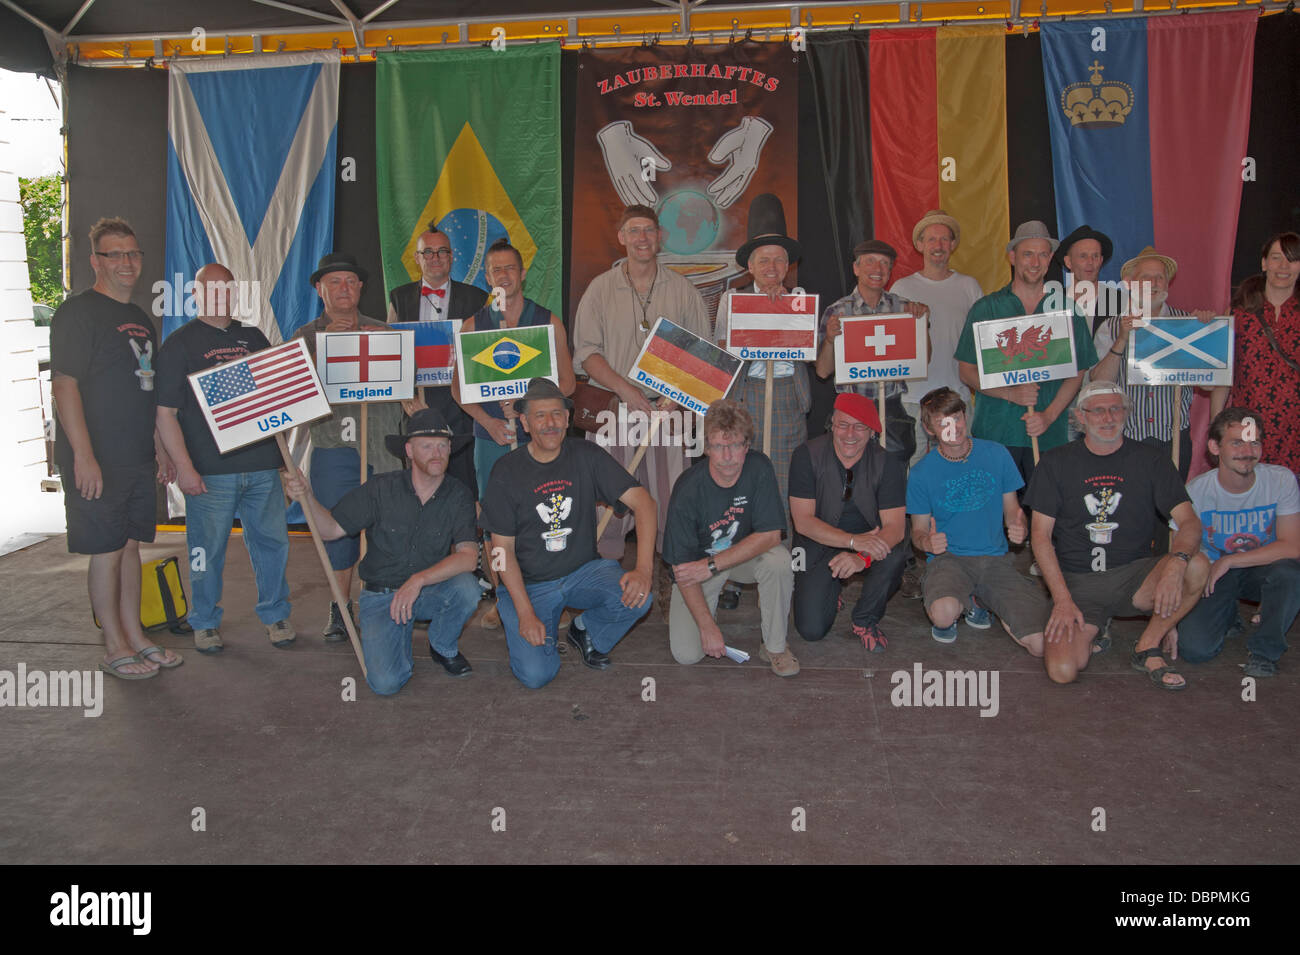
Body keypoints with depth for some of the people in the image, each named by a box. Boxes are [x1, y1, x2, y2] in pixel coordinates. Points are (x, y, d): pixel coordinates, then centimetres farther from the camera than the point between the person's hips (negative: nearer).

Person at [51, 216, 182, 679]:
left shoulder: (140, 319, 17)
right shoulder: (77, 312, -9)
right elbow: (65, 387, -16)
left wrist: (159, 447, 19)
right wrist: (83, 456, -21)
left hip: (138, 459, 8)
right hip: (97, 462, -8)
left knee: (130, 545, 13)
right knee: (107, 551, -1)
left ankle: (135, 637, 22)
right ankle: (115, 648, 10)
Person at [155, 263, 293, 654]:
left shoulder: (253, 337, 14)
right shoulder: (179, 344, 1)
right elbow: (165, 413, -4)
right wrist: (184, 467, -11)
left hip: (262, 465, 4)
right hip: (209, 471, -4)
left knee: (272, 541, 8)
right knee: (207, 548, 4)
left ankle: (275, 614, 24)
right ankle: (205, 622, 21)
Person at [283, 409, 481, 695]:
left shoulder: (458, 496, -10)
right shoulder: (381, 488, -10)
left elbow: (468, 556, -21)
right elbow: (331, 529, -4)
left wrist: (419, 580, -33)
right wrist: (307, 497, -23)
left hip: (431, 591, 1)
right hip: (381, 594, -1)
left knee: (466, 587, -33)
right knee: (386, 683, -20)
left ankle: (444, 647, 1)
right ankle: (402, 634, 17)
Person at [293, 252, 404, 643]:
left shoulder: (382, 332, 13)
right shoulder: (306, 336, 11)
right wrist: (326, 343, -13)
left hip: (382, 445, 1)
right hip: (333, 446, 0)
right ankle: (340, 608, 18)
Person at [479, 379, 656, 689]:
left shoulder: (587, 456, -4)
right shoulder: (507, 471, -8)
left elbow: (642, 502, -12)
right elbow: (503, 548, -7)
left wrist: (644, 569, -26)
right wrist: (525, 613, -17)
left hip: (584, 571, 2)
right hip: (528, 584, -2)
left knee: (638, 597, -27)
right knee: (536, 675, -19)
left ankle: (586, 631, 7)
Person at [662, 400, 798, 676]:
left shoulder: (759, 468, -20)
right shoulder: (688, 490, -26)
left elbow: (770, 535, -22)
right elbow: (681, 565, -21)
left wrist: (712, 565, -30)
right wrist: (707, 626, -26)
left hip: (747, 554, 1)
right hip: (697, 564, -1)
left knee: (779, 560, -33)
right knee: (686, 654, -13)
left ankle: (775, 647, -10)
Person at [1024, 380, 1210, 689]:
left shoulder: (1150, 460, 4)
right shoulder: (1057, 462, 2)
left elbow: (1189, 521, -5)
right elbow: (1040, 534, -1)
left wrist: (1177, 562, -29)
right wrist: (1062, 599, -13)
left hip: (1133, 575, 2)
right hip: (1077, 582, -1)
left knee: (1198, 566, -30)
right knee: (1062, 670, -24)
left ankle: (1149, 648, -6)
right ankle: (1090, 634, 13)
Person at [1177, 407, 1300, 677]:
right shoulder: (1197, 491, -17)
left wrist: (1228, 561, -24)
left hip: (1262, 570, 1)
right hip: (1213, 574, 0)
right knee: (1194, 647, -21)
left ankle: (1264, 650, -9)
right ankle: (1226, 617, 18)